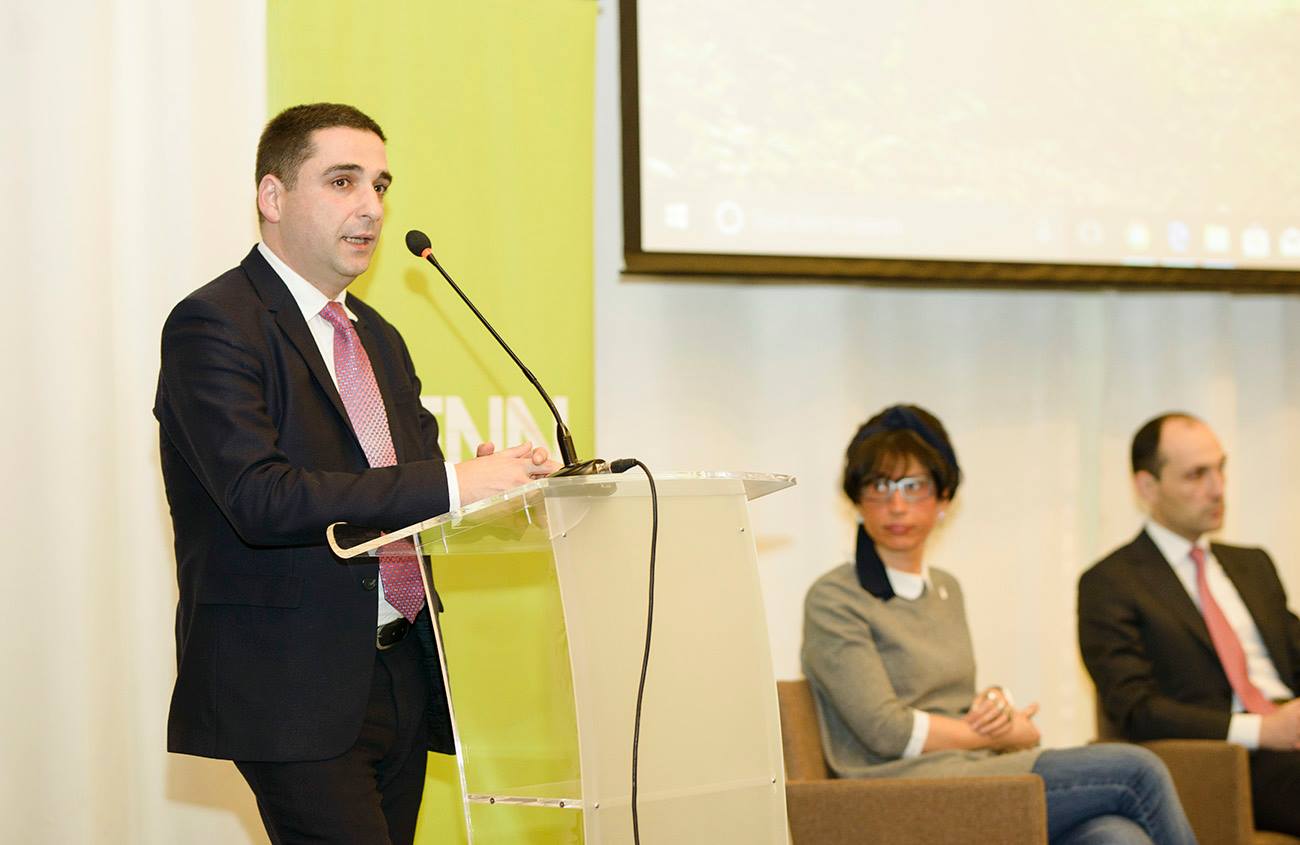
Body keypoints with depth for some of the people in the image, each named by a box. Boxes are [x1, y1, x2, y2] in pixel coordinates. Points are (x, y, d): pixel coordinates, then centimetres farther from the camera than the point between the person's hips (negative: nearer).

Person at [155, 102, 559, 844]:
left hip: (401, 681, 8)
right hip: (293, 691, -8)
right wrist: (451, 484, -25)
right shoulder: (214, 325, -9)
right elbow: (261, 497, -22)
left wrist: (498, 480, -8)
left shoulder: (379, 339, 18)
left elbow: (413, 498, 16)